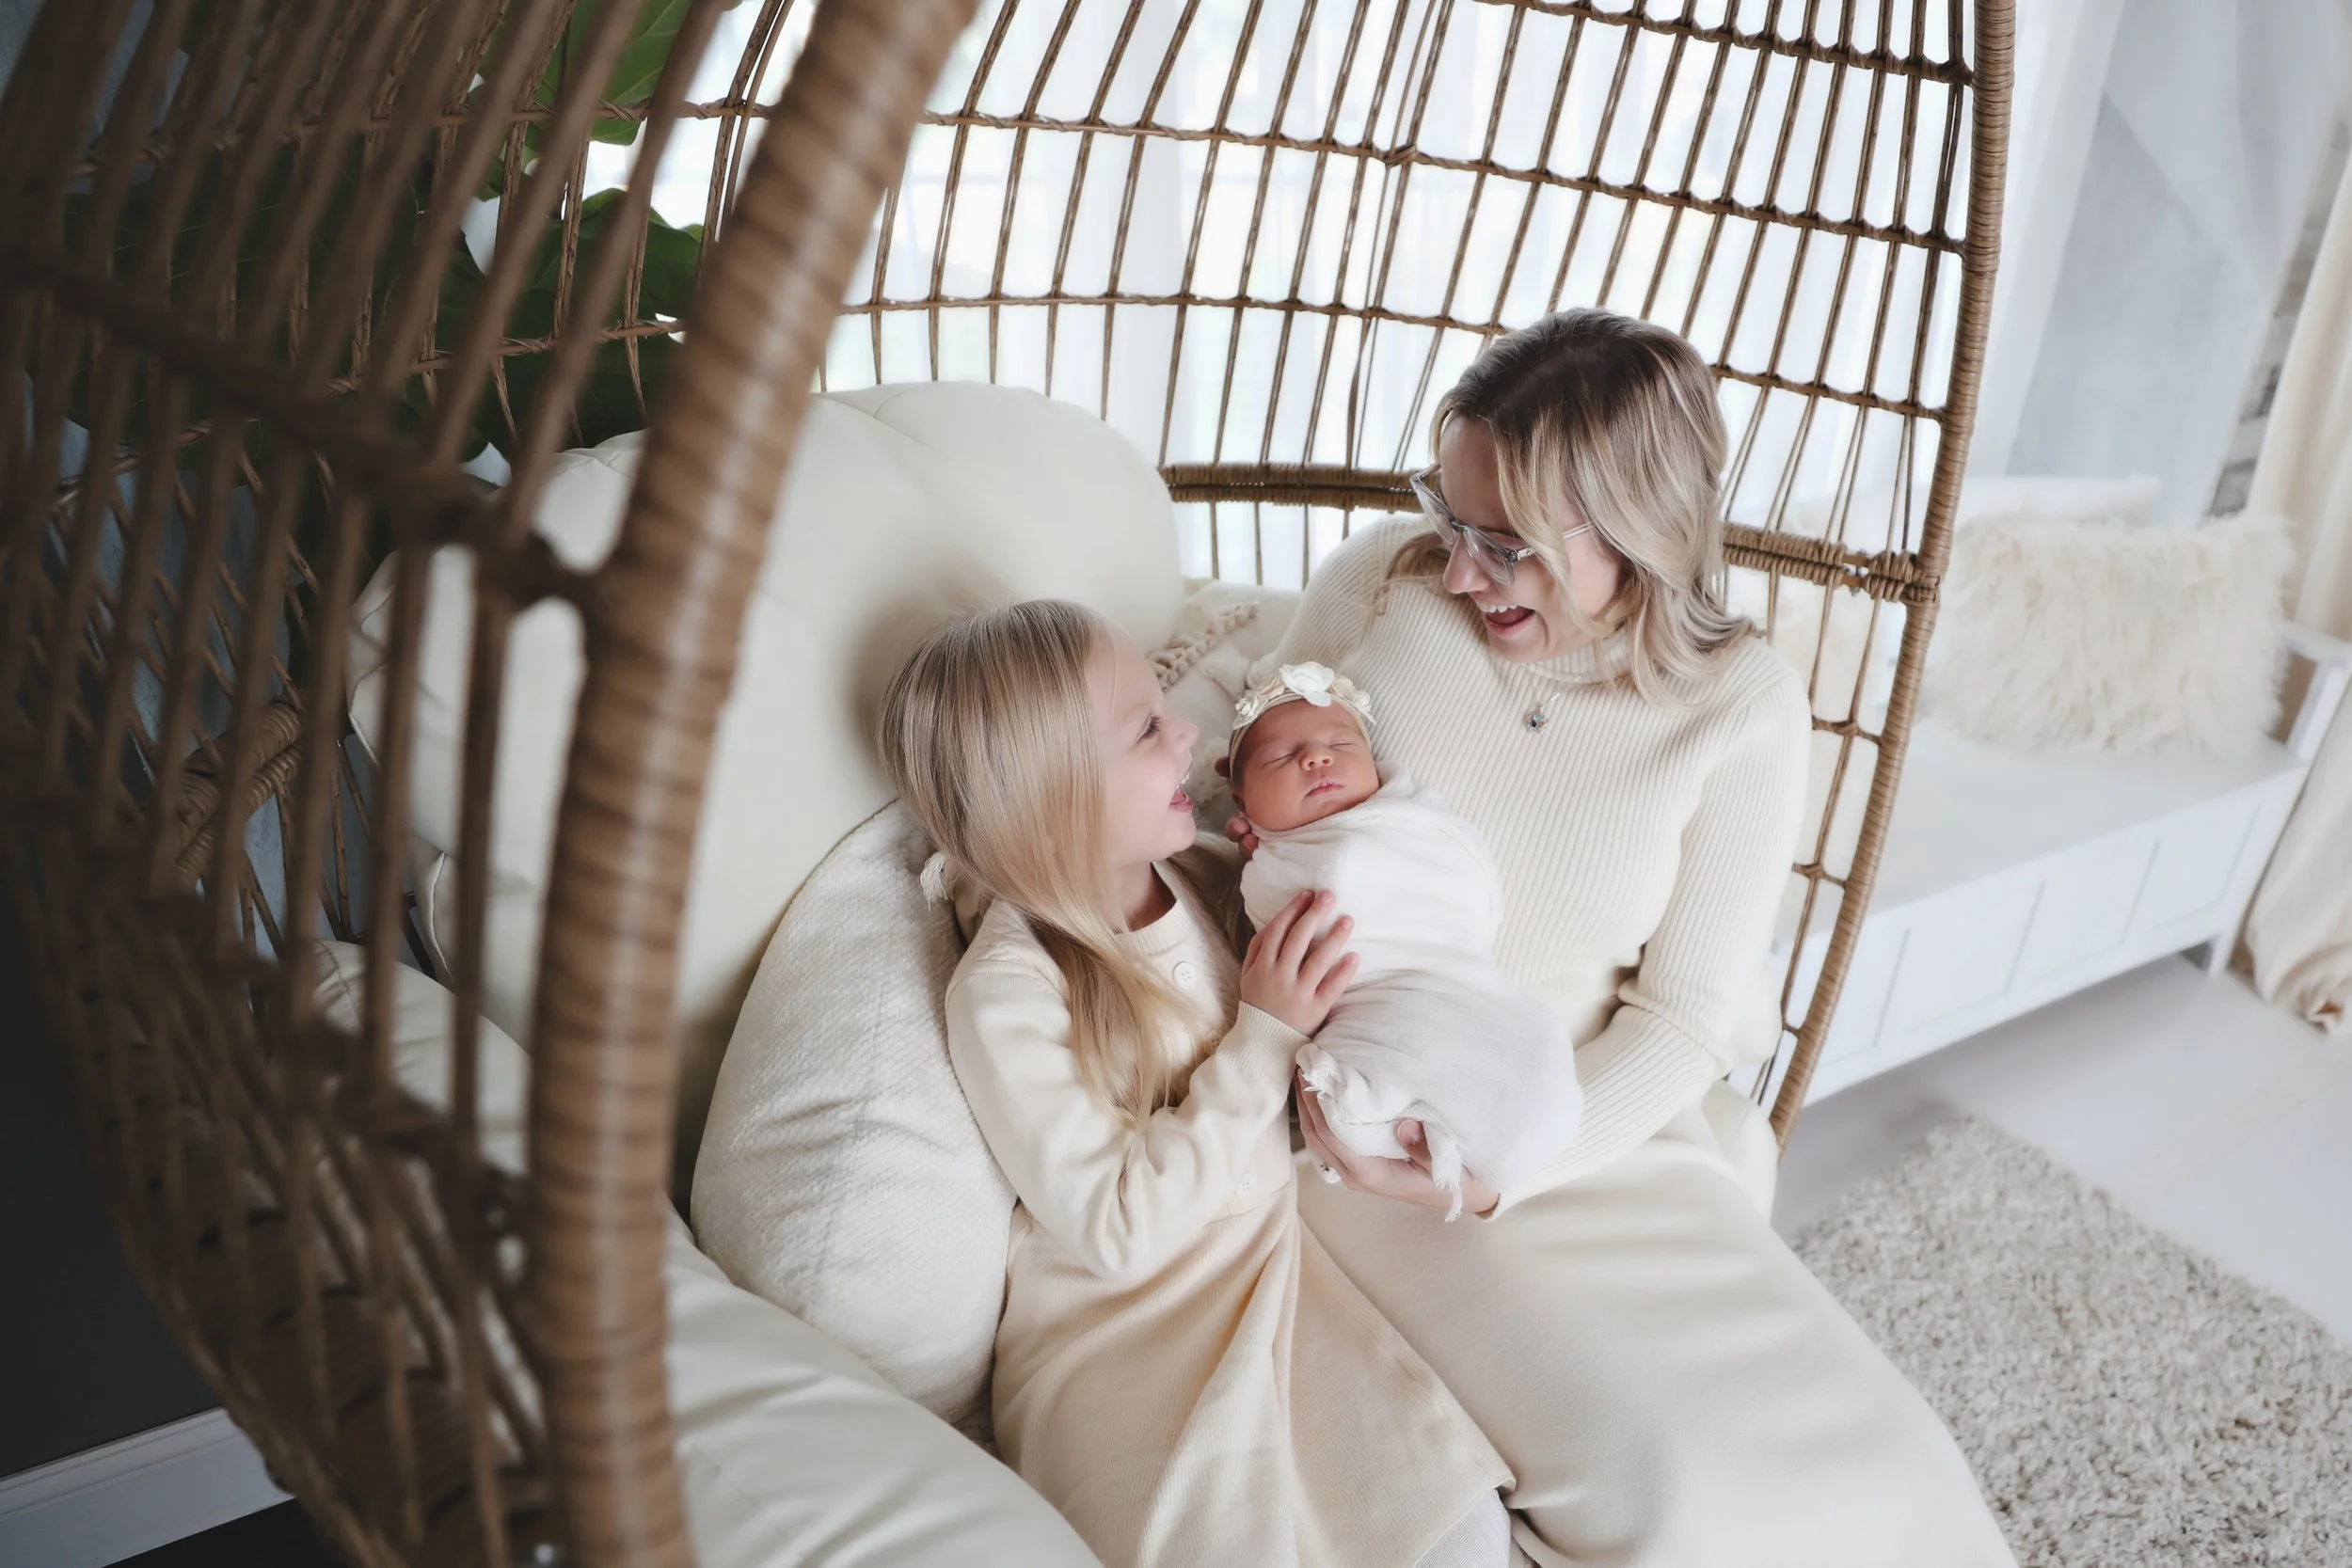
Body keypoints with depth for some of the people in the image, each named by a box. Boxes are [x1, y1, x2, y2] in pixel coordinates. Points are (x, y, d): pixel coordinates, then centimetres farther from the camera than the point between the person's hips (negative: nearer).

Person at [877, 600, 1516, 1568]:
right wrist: (1263, 1038, -20)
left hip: (1285, 1253, 5)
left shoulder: (1208, 879, -1)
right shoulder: (1005, 994, -19)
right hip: (1129, 1333, -5)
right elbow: (1118, 1233, -18)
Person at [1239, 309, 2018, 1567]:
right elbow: (1241, 800, 8)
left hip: (1598, 1130, 2)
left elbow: (1682, 1020, -6)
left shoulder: (1741, 706, -8)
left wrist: (1491, 1175, -19)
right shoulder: (1378, 582, -7)